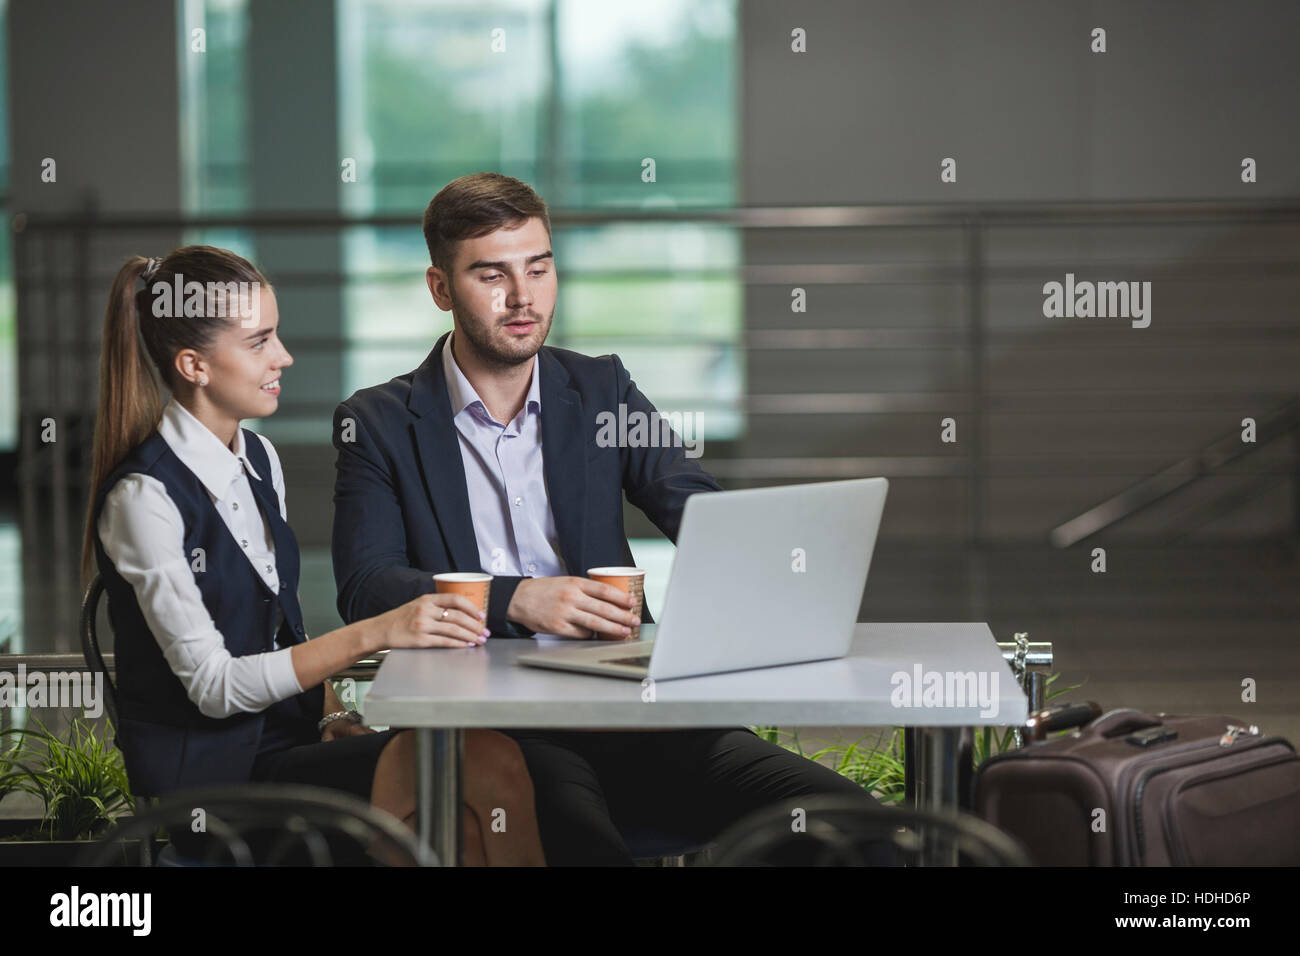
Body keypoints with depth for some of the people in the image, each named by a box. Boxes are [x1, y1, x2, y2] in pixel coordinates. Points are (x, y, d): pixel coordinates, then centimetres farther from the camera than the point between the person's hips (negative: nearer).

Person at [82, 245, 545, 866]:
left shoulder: (259, 460, 11)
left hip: (286, 739, 7)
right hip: (210, 773, -7)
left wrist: (332, 715, 0)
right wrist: (372, 634, -25)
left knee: (490, 760, -23)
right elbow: (212, 685, -18)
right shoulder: (143, 498, -14)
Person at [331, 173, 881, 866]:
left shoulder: (602, 390, 17)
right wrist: (515, 599, -18)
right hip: (479, 722, -3)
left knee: (846, 820, -21)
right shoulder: (378, 424, 9)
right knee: (585, 841, -37)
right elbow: (364, 587, -3)